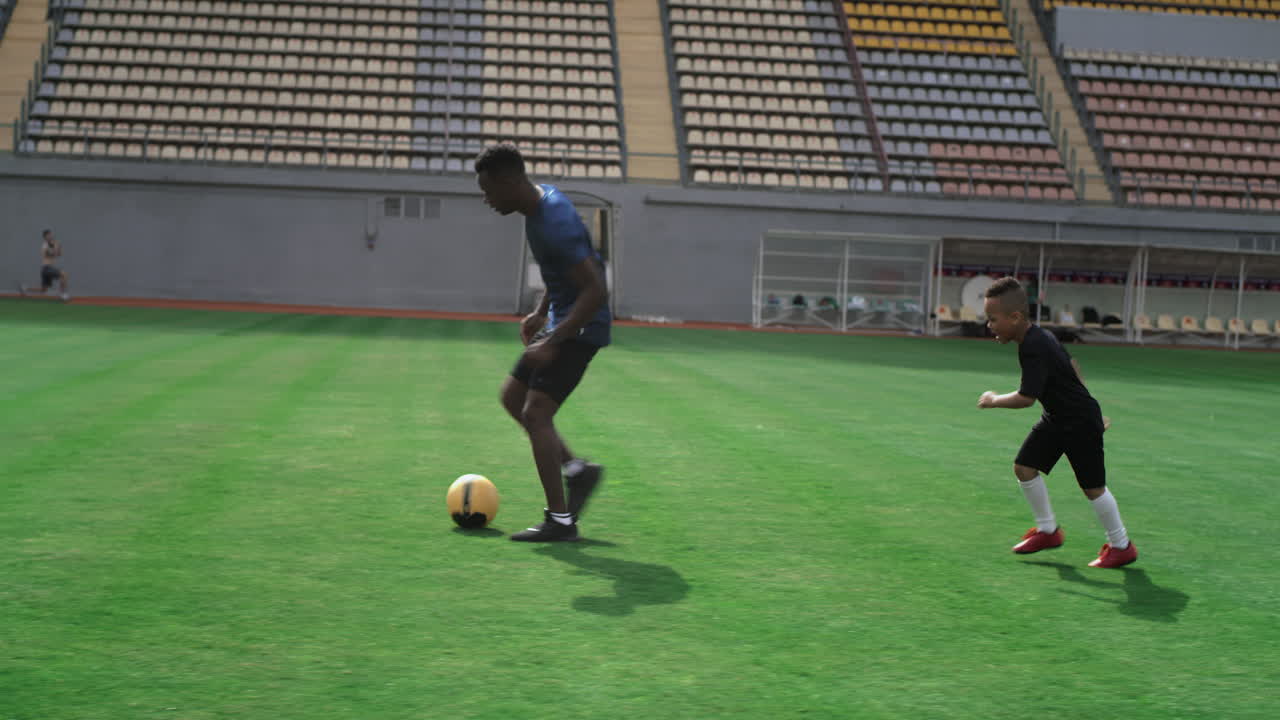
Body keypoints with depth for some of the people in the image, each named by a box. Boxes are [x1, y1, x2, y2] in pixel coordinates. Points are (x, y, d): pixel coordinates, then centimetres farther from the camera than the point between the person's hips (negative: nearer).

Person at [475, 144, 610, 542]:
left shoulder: (554, 222, -26)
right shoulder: (541, 200, 6)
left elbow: (596, 291, -28)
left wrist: (552, 343, -27)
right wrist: (540, 313, 17)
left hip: (581, 328, -11)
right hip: (561, 322, 11)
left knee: (535, 413, -13)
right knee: (512, 396, 15)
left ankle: (560, 520, -8)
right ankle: (577, 469, 17)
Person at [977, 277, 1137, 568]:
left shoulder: (1034, 349, -30)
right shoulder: (1039, 336, 1)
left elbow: (1026, 398, -32)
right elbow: (1072, 364, 15)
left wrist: (994, 400, -13)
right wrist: (1088, 408, 23)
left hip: (1080, 423, -10)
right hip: (1057, 418, 10)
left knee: (1092, 487, 0)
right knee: (1024, 467, 6)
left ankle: (1121, 546, 17)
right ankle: (1048, 530, 21)